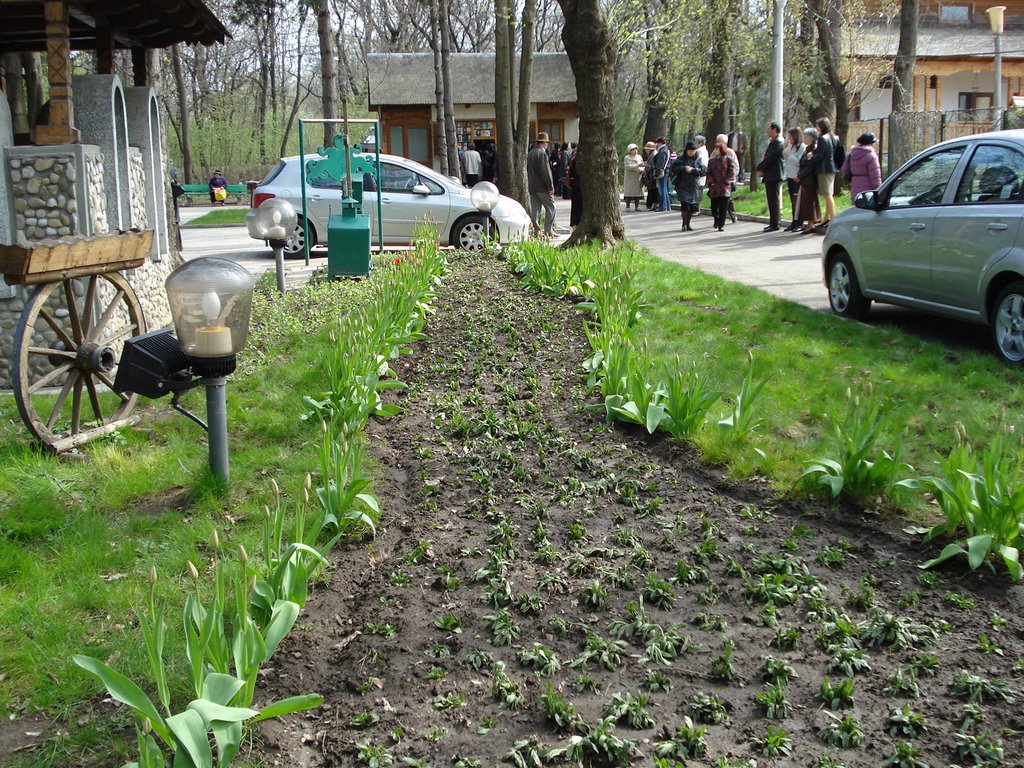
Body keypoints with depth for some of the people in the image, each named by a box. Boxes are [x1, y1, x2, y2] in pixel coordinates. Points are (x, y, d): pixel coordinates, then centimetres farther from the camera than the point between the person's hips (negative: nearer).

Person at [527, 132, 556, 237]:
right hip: (542, 187, -8)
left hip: (532, 186, 8)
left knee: (535, 209, 8)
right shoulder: (542, 154, -15)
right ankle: (549, 230, -6)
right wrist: (550, 186, -14)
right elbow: (545, 172, -18)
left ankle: (536, 230, 8)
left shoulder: (530, 153, 13)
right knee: (550, 207, -2)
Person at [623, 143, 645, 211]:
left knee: (637, 192, 2)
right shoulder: (627, 158, -1)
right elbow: (628, 167, -16)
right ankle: (627, 207, -5)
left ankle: (637, 206, 5)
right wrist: (638, 166, -22)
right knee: (629, 193, -7)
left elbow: (643, 165, 11)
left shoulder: (639, 157, 15)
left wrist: (642, 170, -13)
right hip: (630, 178, -4)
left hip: (638, 178, 4)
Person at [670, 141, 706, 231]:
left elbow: (704, 170, -4)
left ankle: (688, 224, 18)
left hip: (694, 186, 2)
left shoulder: (698, 159, 7)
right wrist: (684, 168, -15)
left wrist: (692, 170, -15)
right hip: (683, 185, -2)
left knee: (692, 206, 3)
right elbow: (673, 168, -3)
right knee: (685, 204, -13)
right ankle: (684, 224, -5)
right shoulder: (681, 158, 4)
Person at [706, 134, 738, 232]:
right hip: (714, 187, 3)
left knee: (723, 208, -4)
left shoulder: (729, 159, 3)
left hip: (725, 187, -3)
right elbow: (709, 172, 11)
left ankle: (721, 225, 1)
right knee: (714, 206, 6)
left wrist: (726, 182, -11)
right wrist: (711, 182, -3)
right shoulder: (712, 160, 13)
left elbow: (732, 172, -3)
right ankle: (717, 219, 33)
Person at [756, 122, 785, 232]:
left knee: (774, 200, -8)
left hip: (774, 176, -10)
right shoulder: (771, 143, 19)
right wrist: (761, 168, 1)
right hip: (769, 176, 10)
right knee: (772, 201, 12)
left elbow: (770, 158, -19)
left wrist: (760, 167, -9)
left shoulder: (778, 143, -12)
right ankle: (774, 222, 18)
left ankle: (775, 224, -7)